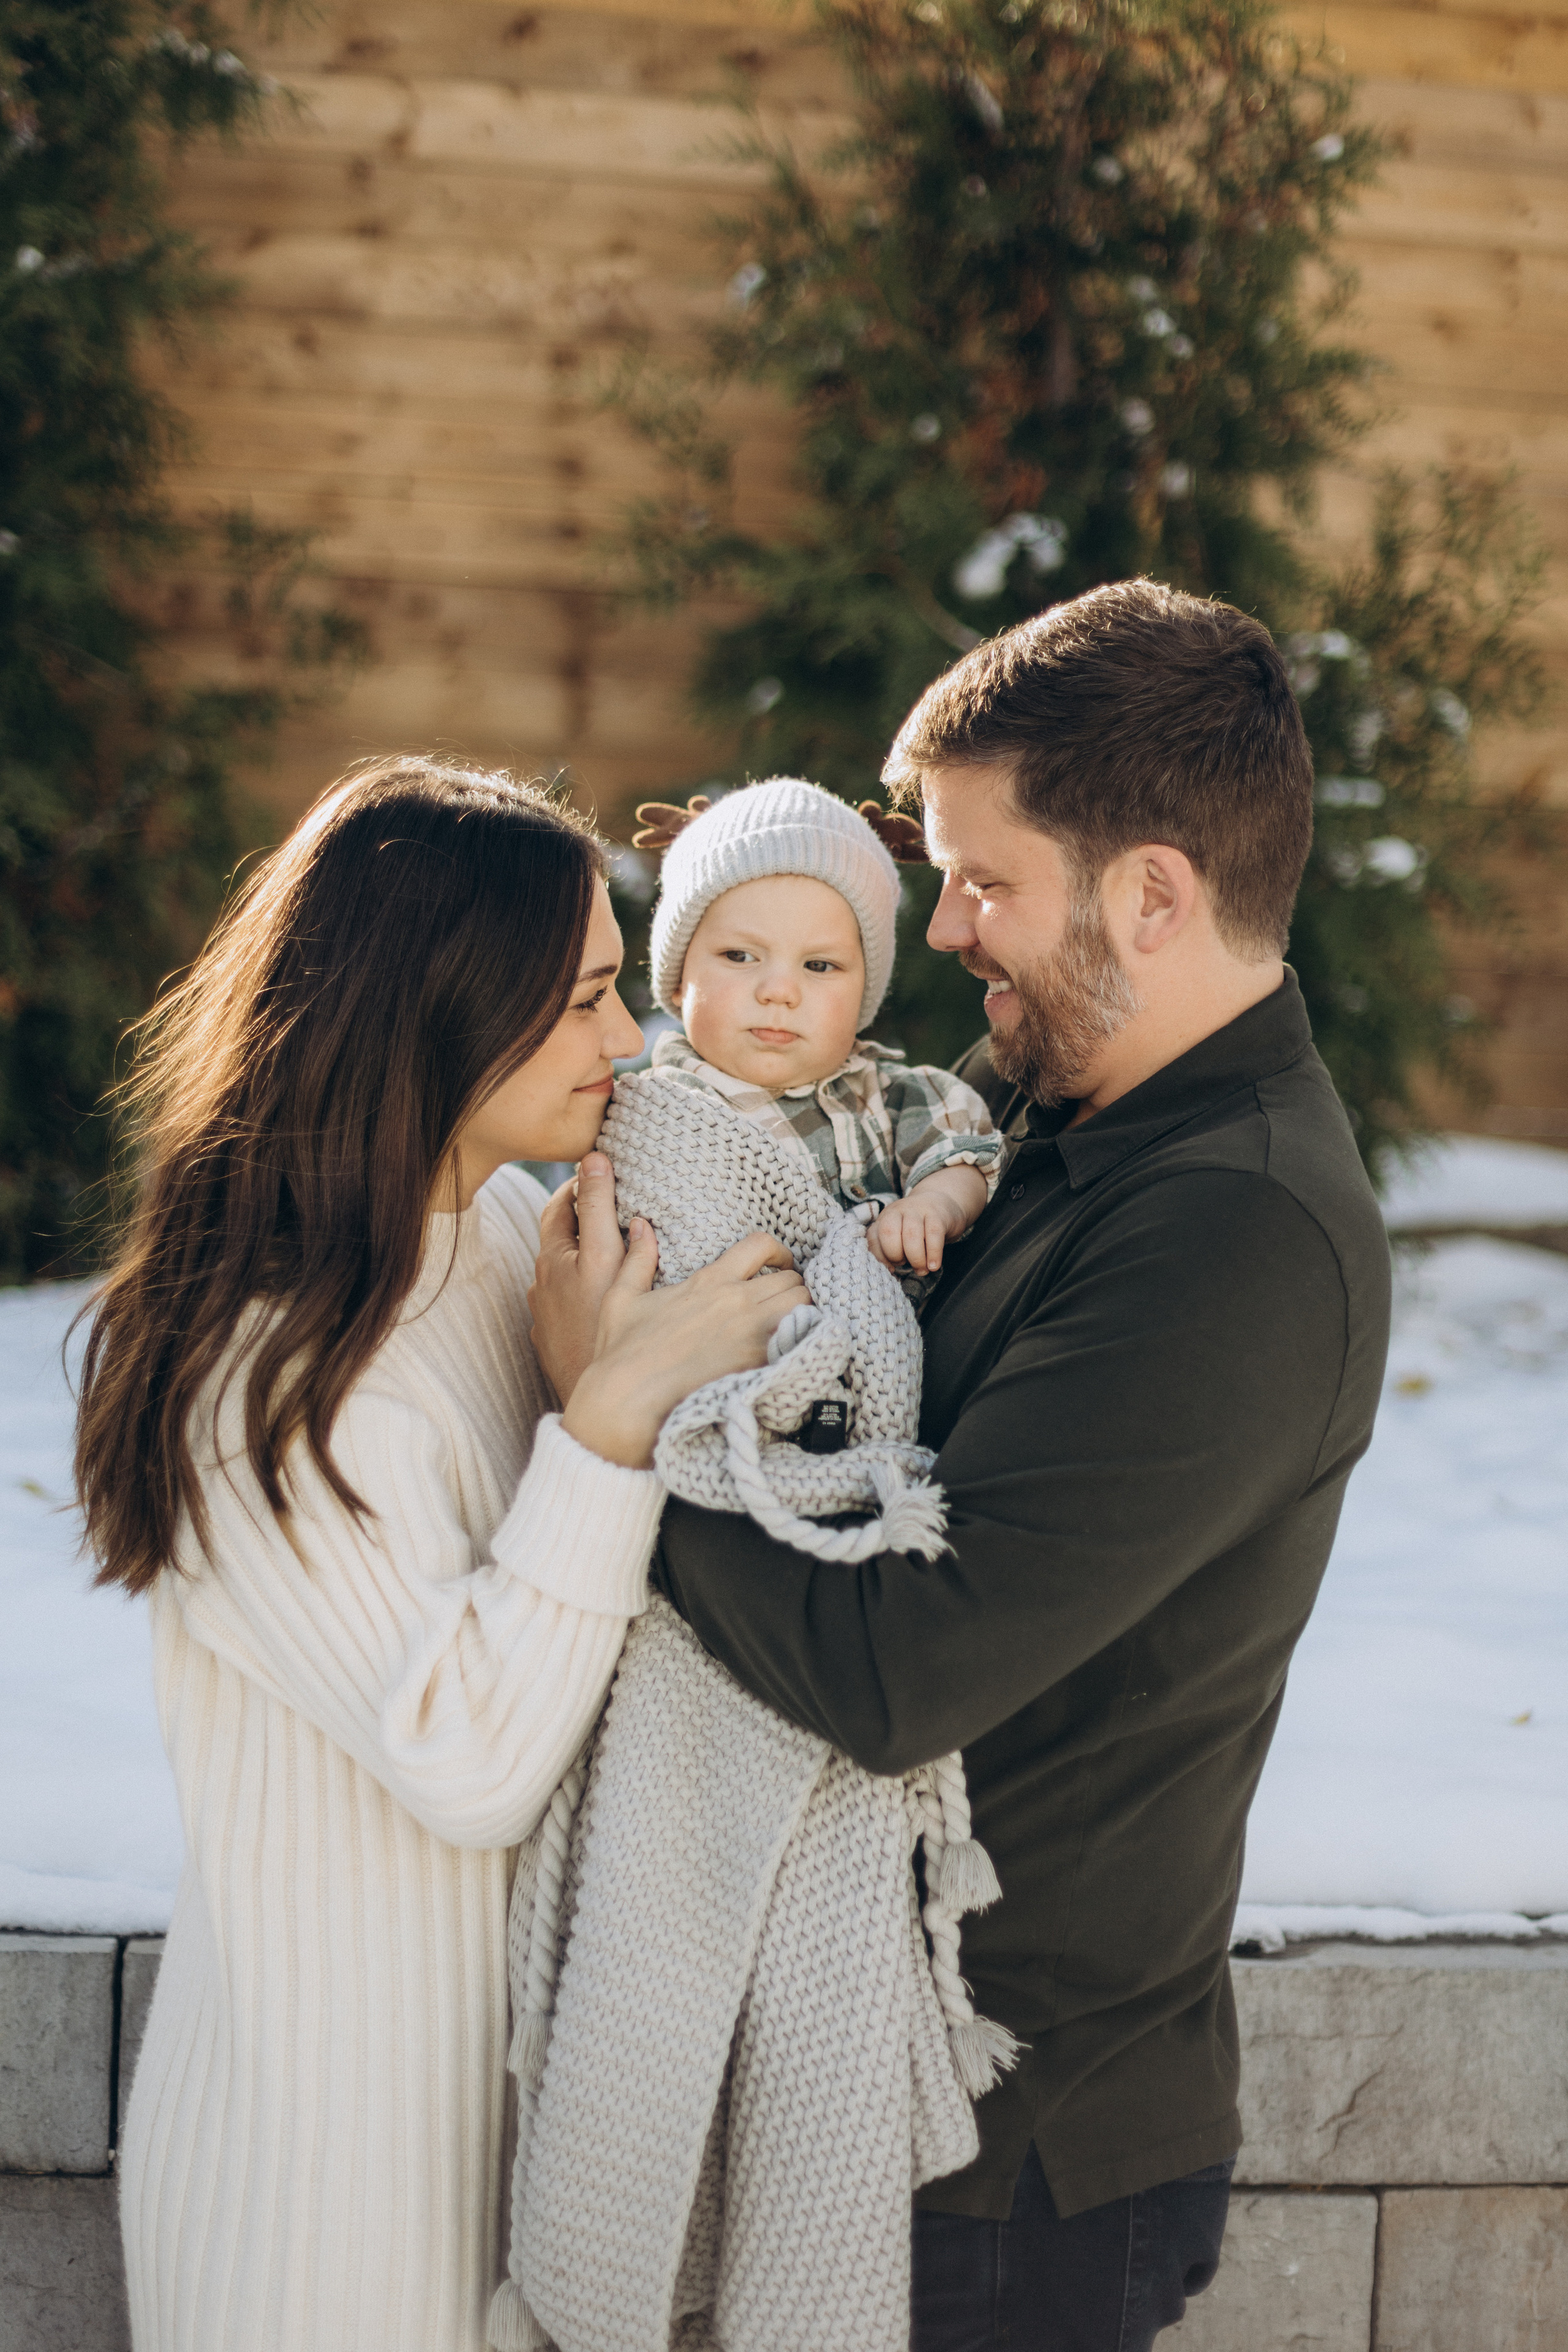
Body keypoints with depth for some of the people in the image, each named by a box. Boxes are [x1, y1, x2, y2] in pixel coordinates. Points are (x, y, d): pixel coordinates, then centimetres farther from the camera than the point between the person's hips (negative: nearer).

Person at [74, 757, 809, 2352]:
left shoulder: (514, 1231, 1)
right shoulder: (268, 1380, -24)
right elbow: (471, 1763, -27)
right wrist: (617, 1401, -29)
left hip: (502, 2030, 8)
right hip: (338, 2088, -8)